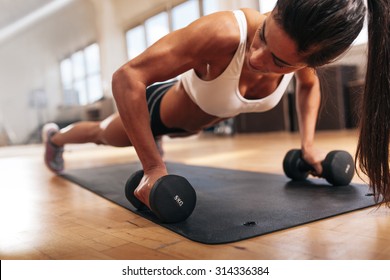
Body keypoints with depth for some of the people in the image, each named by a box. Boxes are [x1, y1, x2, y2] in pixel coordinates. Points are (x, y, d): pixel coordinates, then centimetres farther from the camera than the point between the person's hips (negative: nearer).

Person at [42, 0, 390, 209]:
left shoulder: (301, 51, -29)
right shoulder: (222, 33, -48)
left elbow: (309, 84, -3)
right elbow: (126, 77, -45)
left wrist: (308, 143, -11)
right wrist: (154, 168, -46)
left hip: (197, 118, 4)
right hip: (161, 106, -4)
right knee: (102, 134, 28)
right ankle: (56, 136, 59)